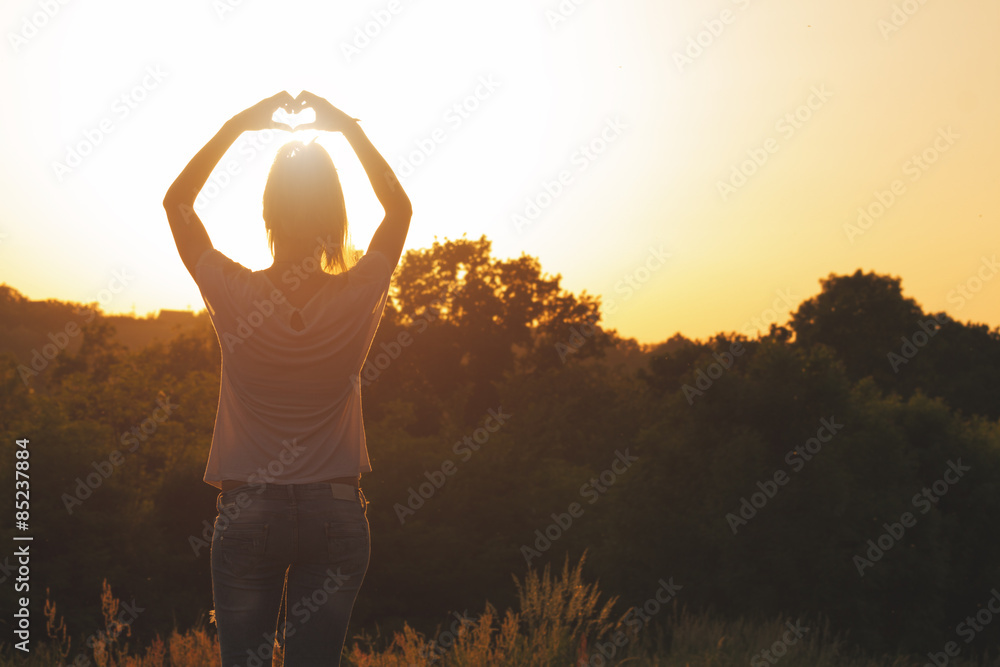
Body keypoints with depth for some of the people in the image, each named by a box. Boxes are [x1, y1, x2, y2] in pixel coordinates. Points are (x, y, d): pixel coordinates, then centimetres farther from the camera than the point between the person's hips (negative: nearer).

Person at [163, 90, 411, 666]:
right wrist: (350, 128, 10)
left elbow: (177, 200, 6)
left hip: (248, 511, -1)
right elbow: (400, 206, 11)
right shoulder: (359, 298, -9)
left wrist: (237, 126, 5)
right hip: (336, 511, 1)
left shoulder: (235, 298, -11)